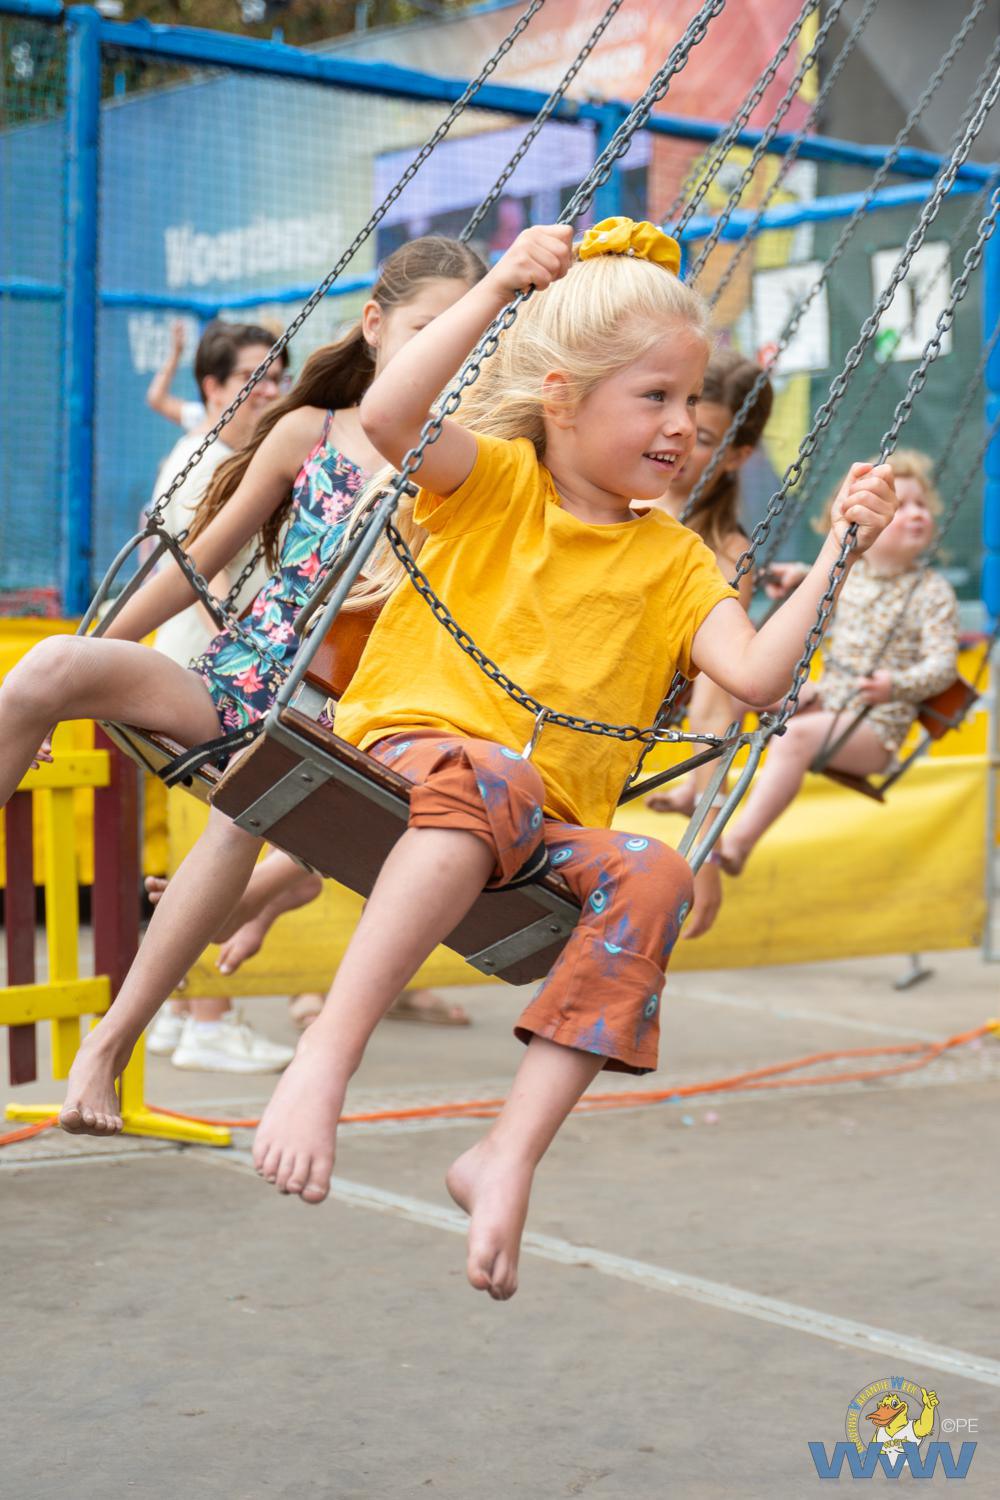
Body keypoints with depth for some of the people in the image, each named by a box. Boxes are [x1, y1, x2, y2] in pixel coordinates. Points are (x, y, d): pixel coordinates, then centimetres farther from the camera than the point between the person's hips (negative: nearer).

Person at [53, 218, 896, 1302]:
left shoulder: (673, 560, 15)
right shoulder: (493, 480, 7)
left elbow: (754, 676, 2)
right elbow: (387, 417, -14)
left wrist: (839, 552, -2)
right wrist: (496, 290, -13)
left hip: (541, 833, 4)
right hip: (410, 755, -3)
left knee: (652, 877, -29)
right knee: (497, 776, -40)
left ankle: (509, 1156, -32)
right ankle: (327, 1053, -45)